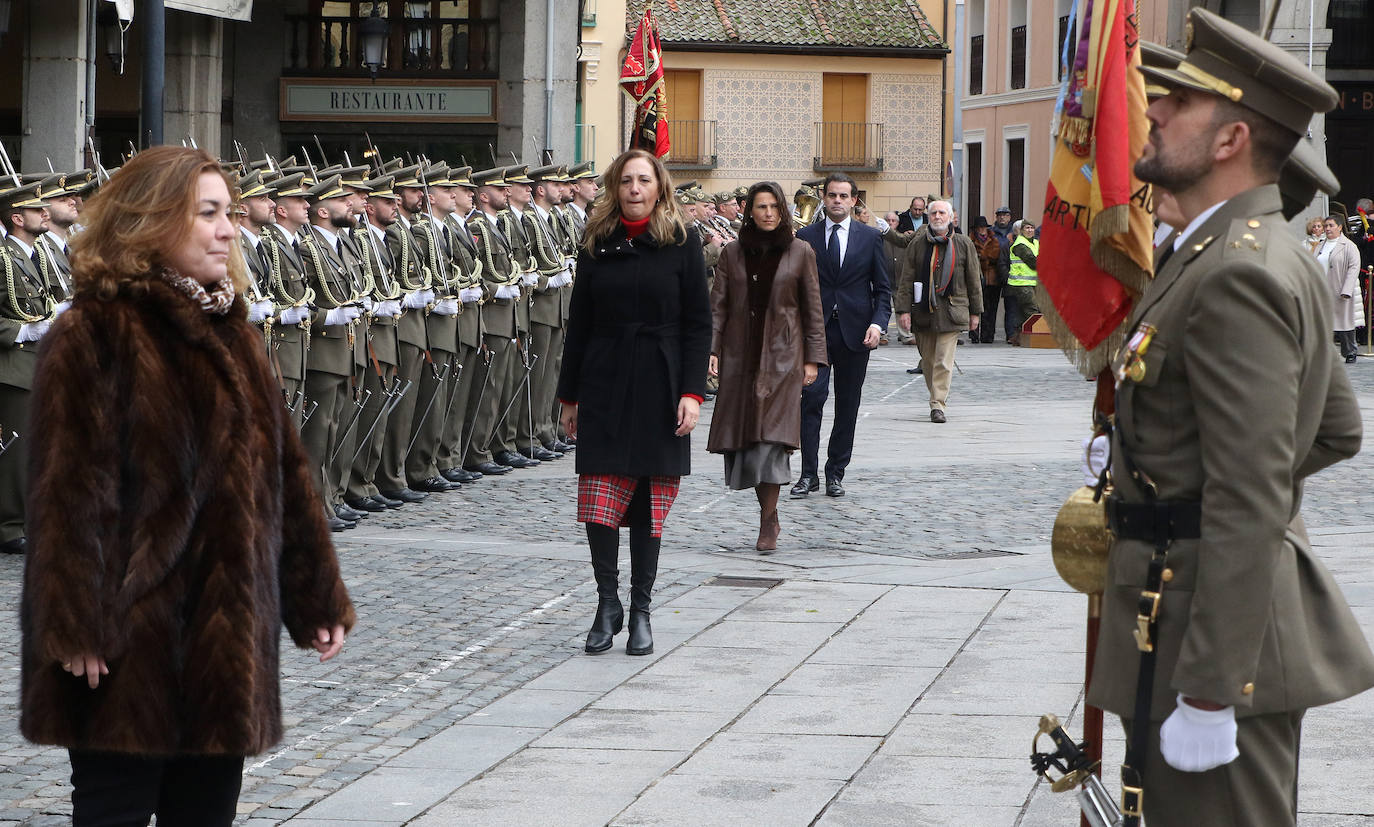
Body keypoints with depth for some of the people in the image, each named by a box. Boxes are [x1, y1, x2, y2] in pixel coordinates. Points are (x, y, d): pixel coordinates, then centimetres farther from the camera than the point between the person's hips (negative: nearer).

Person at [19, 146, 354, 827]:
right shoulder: (94, 336, -10)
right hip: (134, 641, -7)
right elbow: (70, 490, -15)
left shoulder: (230, 335, 14)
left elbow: (285, 474, 17)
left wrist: (317, 600, 16)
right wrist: (75, 627, -21)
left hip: (225, 637, 7)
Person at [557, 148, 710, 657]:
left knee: (650, 502, 3)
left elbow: (698, 324, -1)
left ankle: (641, 609, 13)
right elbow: (579, 324, 10)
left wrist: (692, 391, -10)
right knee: (599, 499, -7)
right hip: (604, 388, 1)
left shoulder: (682, 243, 0)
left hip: (658, 390, -1)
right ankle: (608, 602, 7)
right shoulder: (597, 244, 6)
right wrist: (569, 395, 9)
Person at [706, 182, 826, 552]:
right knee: (742, 436, 1)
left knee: (773, 435, -11)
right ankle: (770, 515, 18)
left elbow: (812, 310, 5)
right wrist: (711, 349, -8)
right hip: (740, 356, 2)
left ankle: (767, 524, -5)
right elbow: (717, 306, 5)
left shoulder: (800, 253, 3)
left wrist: (813, 359, 0)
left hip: (782, 356, -2)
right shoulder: (733, 254, 7)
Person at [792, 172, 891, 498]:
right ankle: (808, 472, -5)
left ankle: (836, 472, 14)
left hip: (855, 331, 1)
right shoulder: (805, 236, 6)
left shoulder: (870, 237, 6)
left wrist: (878, 323, -7)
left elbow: (883, 287, 7)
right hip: (815, 330, -1)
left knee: (848, 404, 5)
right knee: (811, 398, -10)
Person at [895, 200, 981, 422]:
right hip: (923, 311, 2)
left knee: (944, 361, -10)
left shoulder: (964, 245, 5)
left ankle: (938, 404, -10)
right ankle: (937, 395, 25)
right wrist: (904, 309, -3)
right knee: (928, 360, 8)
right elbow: (906, 279, 5)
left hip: (951, 311, -2)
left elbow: (974, 281, 10)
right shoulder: (918, 244, 6)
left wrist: (975, 312, 9)